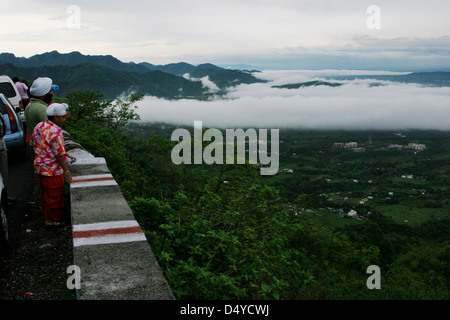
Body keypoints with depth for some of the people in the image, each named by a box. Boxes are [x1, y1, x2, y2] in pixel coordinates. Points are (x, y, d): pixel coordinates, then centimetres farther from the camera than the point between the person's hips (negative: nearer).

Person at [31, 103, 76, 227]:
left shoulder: (39, 126, 4)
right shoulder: (55, 131, -24)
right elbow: (59, 154, -23)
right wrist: (66, 171, -17)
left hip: (41, 167, 9)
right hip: (52, 170, -9)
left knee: (45, 193, 21)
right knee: (55, 194, 5)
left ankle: (46, 216, 35)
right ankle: (53, 219, 17)